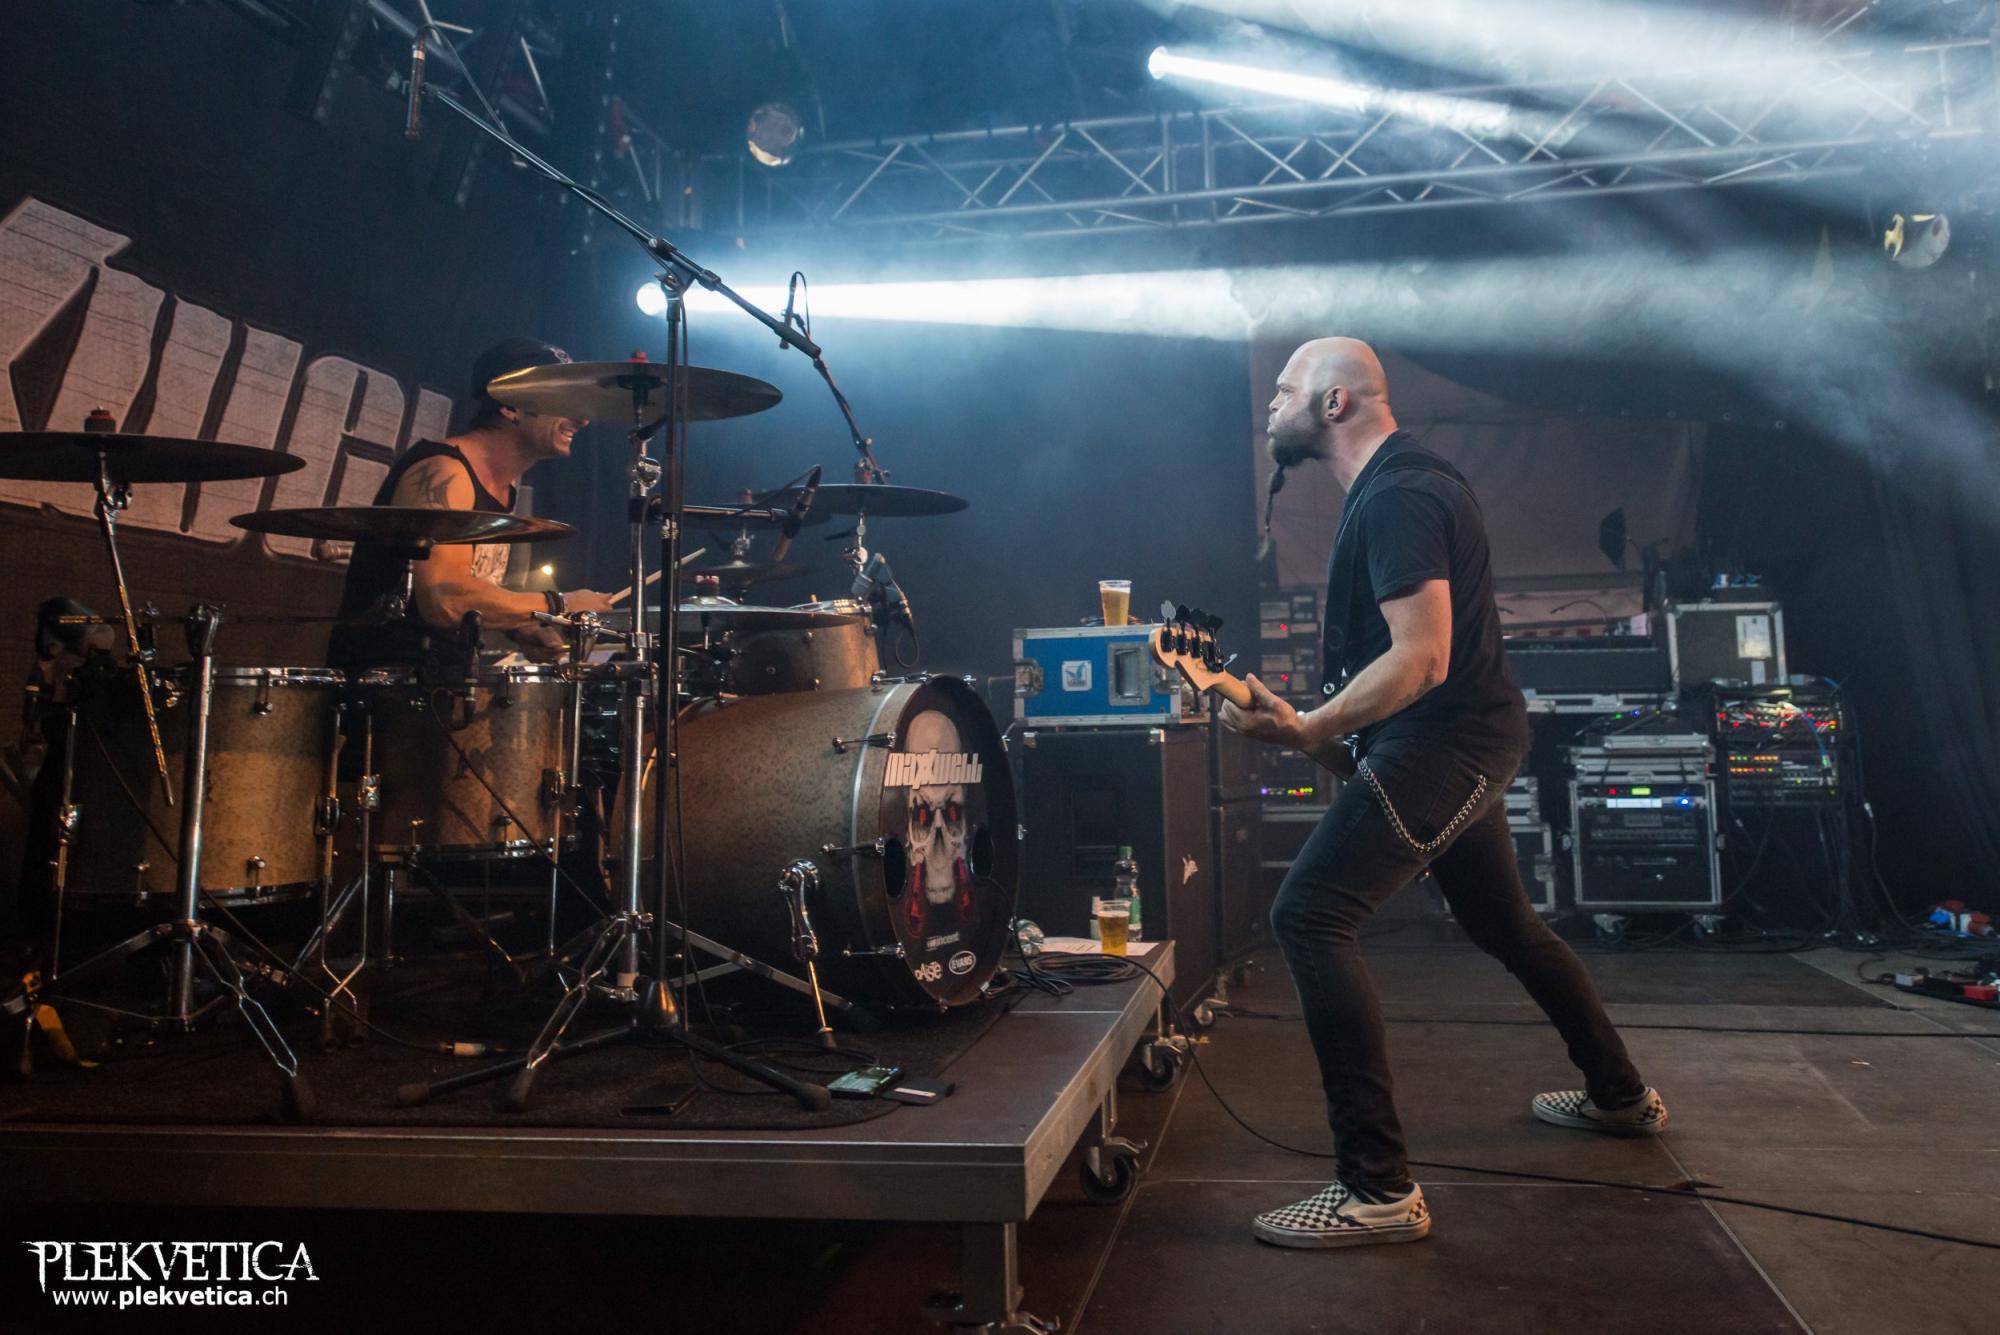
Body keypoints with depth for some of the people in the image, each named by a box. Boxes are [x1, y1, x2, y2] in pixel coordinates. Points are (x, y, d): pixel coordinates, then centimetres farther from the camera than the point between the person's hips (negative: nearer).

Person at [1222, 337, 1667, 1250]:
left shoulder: (1398, 498, -18)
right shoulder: (1393, 485, 14)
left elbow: (1420, 659, -27)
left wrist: (1307, 730, -32)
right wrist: (1330, 737, 15)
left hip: (1441, 742, -11)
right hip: (1465, 741, 11)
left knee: (1307, 918, -17)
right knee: (1502, 923, 25)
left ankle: (1379, 1188, -15)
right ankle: (1620, 1095, 45)